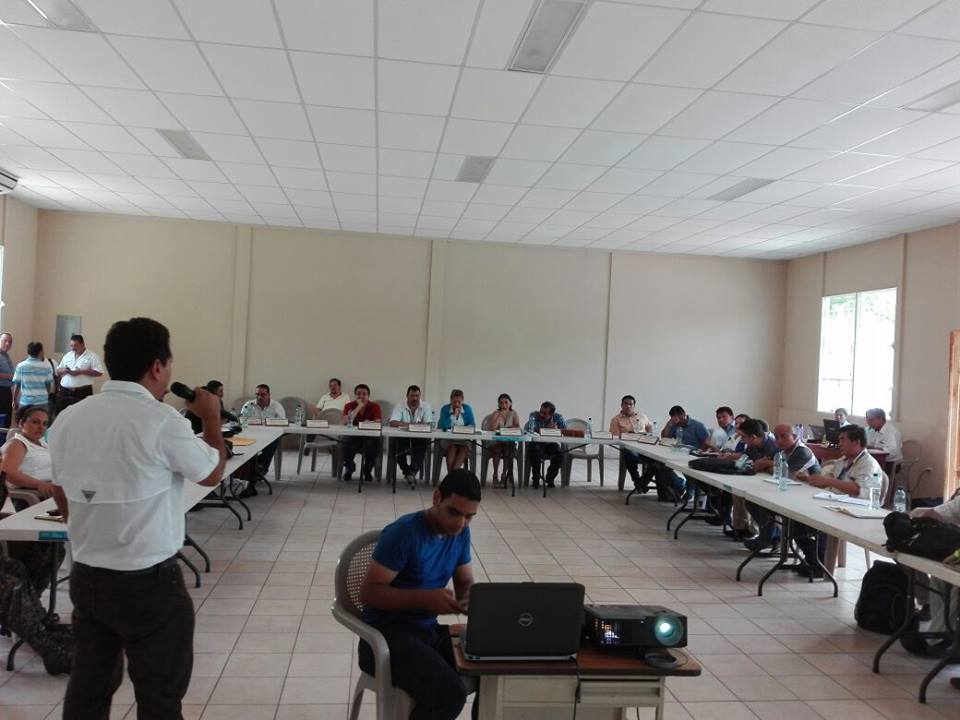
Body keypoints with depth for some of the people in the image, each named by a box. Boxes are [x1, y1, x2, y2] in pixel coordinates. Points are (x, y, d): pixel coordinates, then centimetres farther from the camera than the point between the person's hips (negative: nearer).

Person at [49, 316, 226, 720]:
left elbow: (62, 499, 11)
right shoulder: (160, 420, -19)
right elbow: (212, 473, -3)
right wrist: (212, 419, 12)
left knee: (88, 687, 19)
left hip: (85, 576, 7)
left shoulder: (68, 419, 0)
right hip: (148, 582, -6)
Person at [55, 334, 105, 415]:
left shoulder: (92, 356, -2)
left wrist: (81, 371, -17)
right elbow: (58, 371, 20)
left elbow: (99, 372, -10)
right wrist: (64, 370, -4)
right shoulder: (67, 356, 15)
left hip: (82, 393, -5)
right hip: (64, 391, 5)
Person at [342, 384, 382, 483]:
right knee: (346, 442, -32)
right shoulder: (349, 406, -3)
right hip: (353, 436, 0)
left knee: (374, 444, -32)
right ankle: (349, 469, 0)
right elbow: (346, 422, -21)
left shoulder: (375, 406, -3)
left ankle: (367, 471, -3)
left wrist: (368, 423, -36)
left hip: (369, 437, 0)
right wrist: (359, 406, -22)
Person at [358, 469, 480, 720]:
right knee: (450, 693, -29)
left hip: (429, 631, 7)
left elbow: (465, 583, 13)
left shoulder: (461, 533, 3)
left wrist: (469, 599, -11)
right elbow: (368, 592, -19)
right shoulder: (403, 532, -20)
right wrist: (425, 598, -29)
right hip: (387, 634, -7)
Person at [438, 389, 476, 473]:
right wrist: (454, 415, -11)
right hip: (448, 439, -1)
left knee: (464, 447, -30)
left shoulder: (467, 409, 8)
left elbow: (472, 425, 5)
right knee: (452, 448, -31)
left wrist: (463, 429, -16)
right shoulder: (445, 409, 4)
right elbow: (442, 426, -8)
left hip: (464, 439, 1)